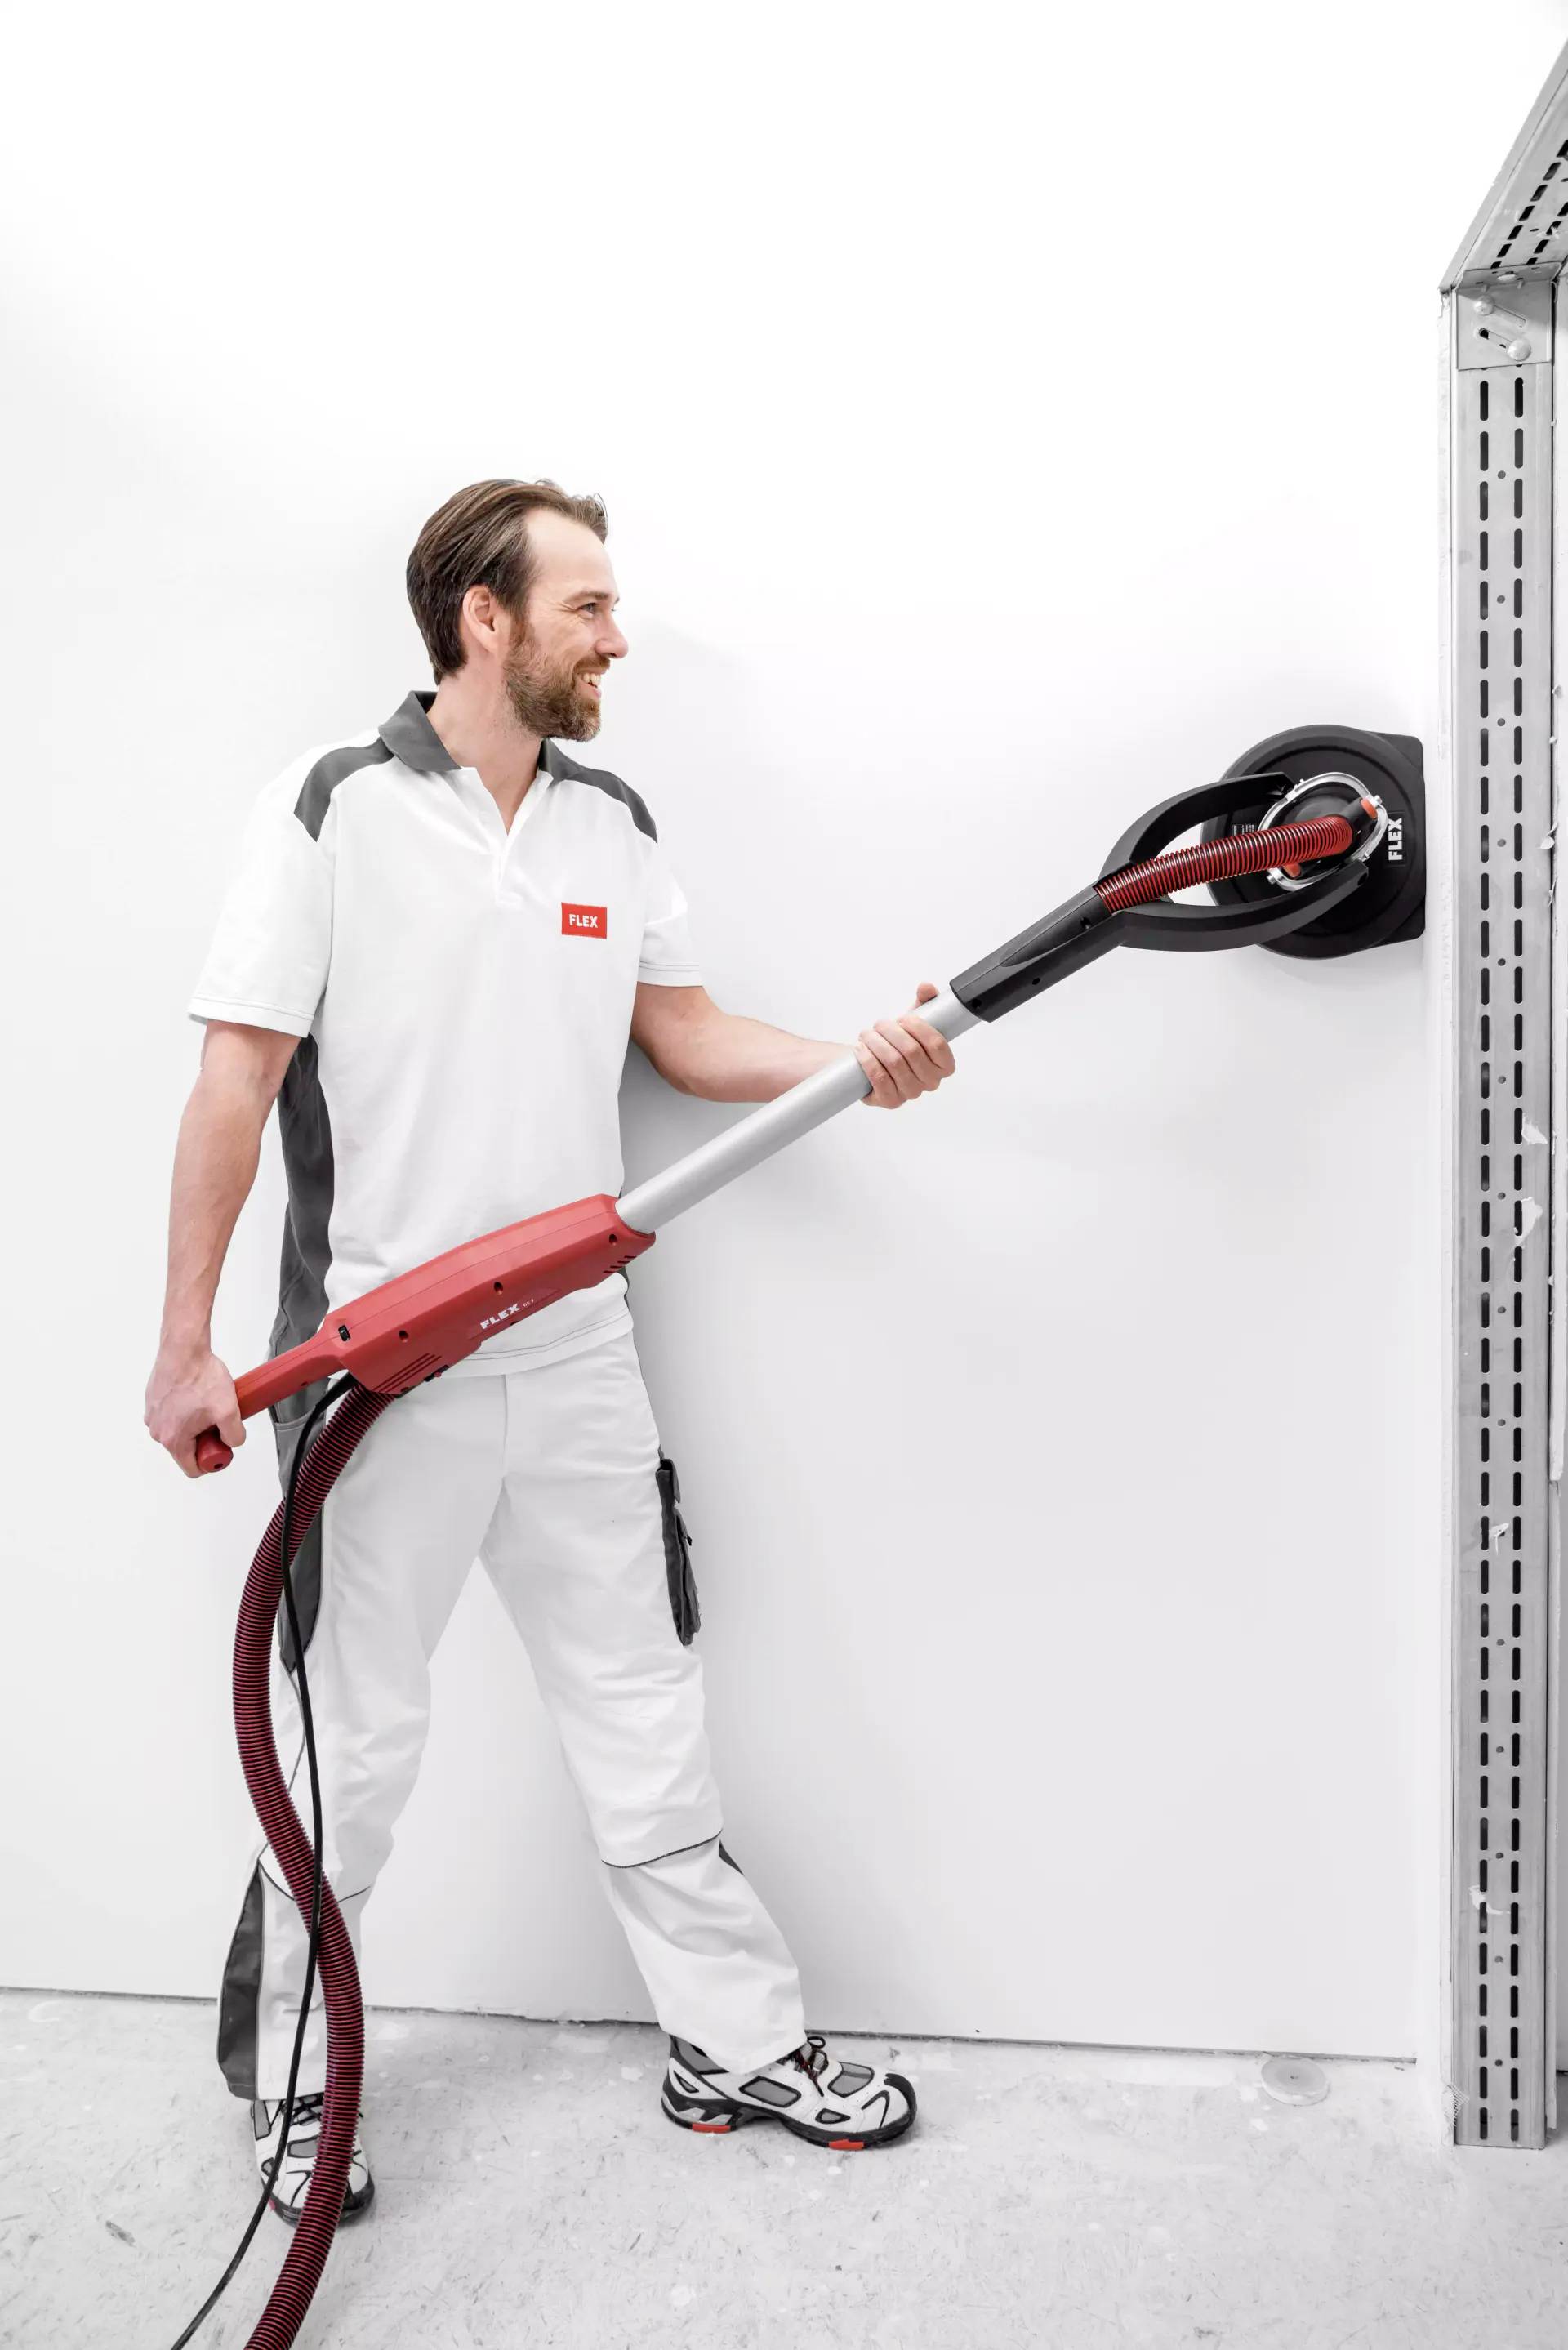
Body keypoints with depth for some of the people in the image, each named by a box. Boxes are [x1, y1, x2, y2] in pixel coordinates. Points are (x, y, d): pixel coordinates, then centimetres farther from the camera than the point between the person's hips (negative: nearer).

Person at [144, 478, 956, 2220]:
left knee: (644, 1712, 14)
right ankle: (287, 2080, 33)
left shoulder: (615, 821, 9)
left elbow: (686, 1034, 11)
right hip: (380, 1366, -4)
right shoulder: (332, 810, -8)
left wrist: (853, 1063, -7)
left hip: (576, 1356, 5)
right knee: (351, 1742, 10)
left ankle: (736, 2043, 30)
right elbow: (237, 1080, -9)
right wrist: (186, 1344, -11)